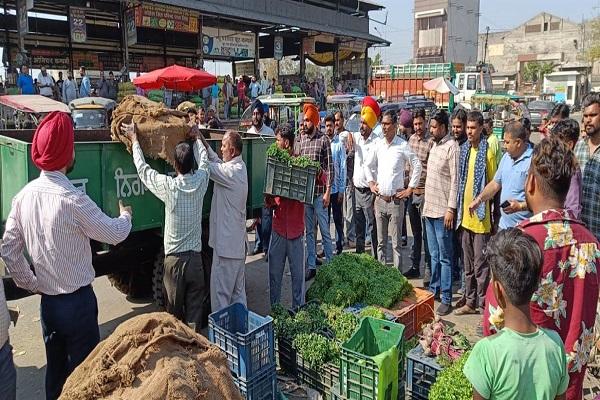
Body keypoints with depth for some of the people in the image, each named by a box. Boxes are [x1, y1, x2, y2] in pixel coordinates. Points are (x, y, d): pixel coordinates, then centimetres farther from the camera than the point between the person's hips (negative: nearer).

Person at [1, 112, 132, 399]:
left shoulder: (24, 195, -3)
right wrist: (126, 215, 8)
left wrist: (30, 284, 13)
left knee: (54, 368, 22)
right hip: (77, 301, -6)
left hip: (47, 301, 6)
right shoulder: (72, 199, -24)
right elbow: (114, 234, -12)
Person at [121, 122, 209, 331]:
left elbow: (142, 168, 2)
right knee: (194, 312, 9)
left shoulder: (168, 186, -14)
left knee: (173, 312, 13)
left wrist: (134, 139, 14)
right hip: (195, 258, 2)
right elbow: (204, 161, 15)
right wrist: (195, 137, 30)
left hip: (174, 258, -2)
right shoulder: (200, 181, -6)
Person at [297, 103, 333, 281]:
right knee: (309, 231, 11)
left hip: (319, 191, -5)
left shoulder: (324, 140, -5)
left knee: (325, 231, 3)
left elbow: (330, 168, -8)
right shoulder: (301, 139, 9)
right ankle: (311, 266, 20)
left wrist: (328, 192, -12)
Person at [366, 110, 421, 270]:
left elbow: (417, 166, -5)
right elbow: (369, 166, 21)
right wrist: (371, 183, 12)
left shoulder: (403, 145, -7)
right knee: (381, 241, 13)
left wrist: (410, 188, -5)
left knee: (396, 242, 0)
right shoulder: (378, 145, 9)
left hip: (396, 200, -5)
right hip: (379, 199, 5)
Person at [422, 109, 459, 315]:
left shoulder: (451, 147, -12)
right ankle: (434, 289, 29)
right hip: (429, 208, 8)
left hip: (442, 210, -8)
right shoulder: (434, 145, 13)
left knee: (445, 257, 0)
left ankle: (446, 299, 9)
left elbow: (455, 180, -16)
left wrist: (451, 208, -19)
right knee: (434, 255, 17)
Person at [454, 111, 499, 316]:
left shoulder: (488, 152, -10)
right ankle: (470, 302, 27)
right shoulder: (464, 149, 9)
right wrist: (460, 209, 12)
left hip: (480, 216, -7)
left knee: (480, 264, 1)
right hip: (465, 214, 7)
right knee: (468, 264, 15)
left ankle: (483, 304, 14)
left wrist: (488, 211, -9)